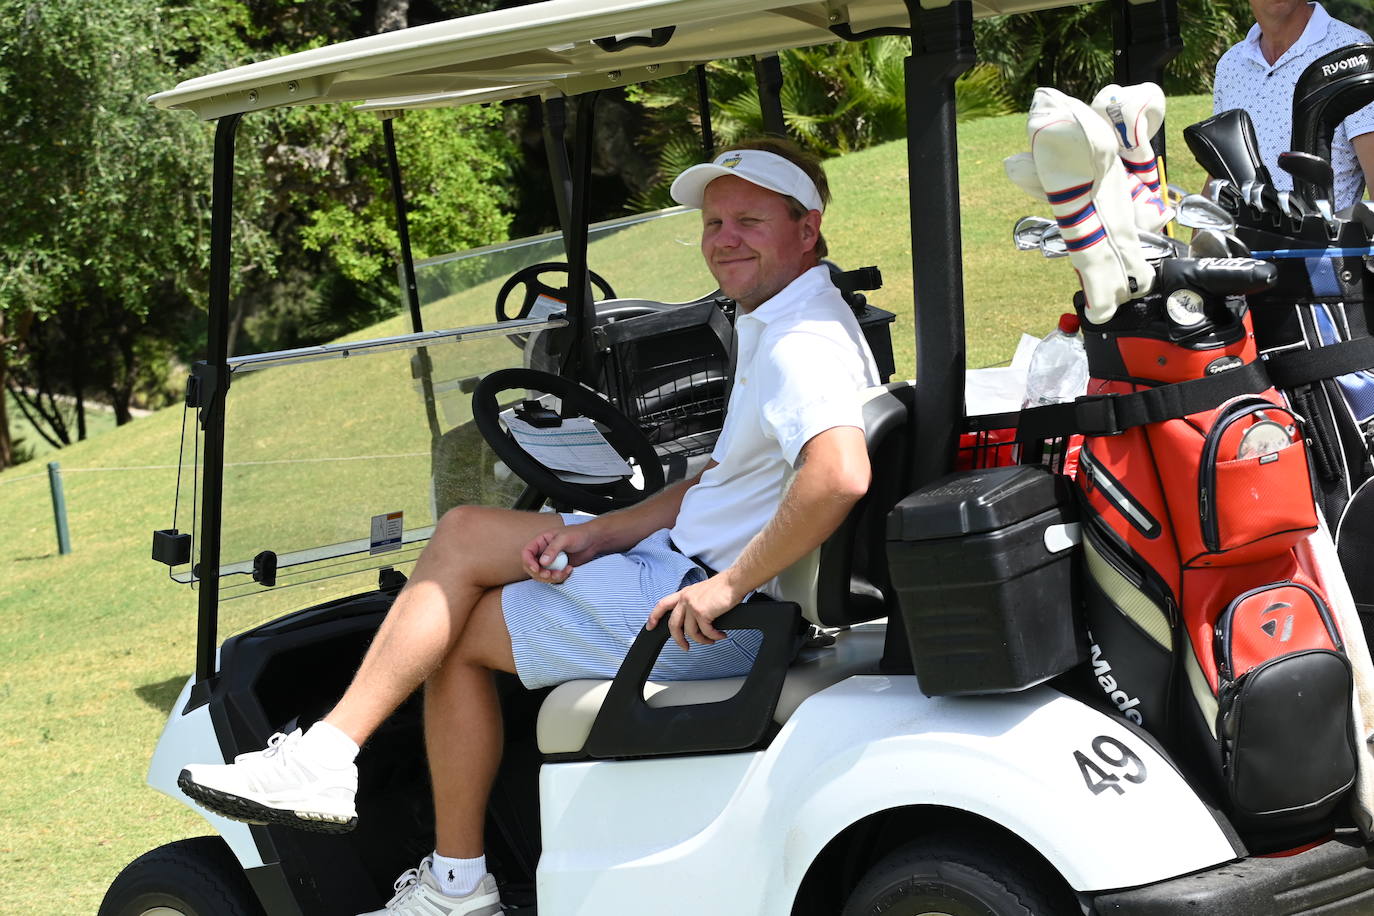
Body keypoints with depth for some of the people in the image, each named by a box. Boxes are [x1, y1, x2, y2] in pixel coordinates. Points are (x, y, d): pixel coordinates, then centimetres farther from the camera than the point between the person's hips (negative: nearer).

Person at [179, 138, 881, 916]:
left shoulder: (804, 342, -19)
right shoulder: (769, 327, 16)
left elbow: (840, 477, -37)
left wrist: (727, 588, -29)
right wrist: (599, 533, 4)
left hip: (696, 606, -11)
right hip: (686, 557, 11)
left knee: (456, 634, 0)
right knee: (463, 534, 10)